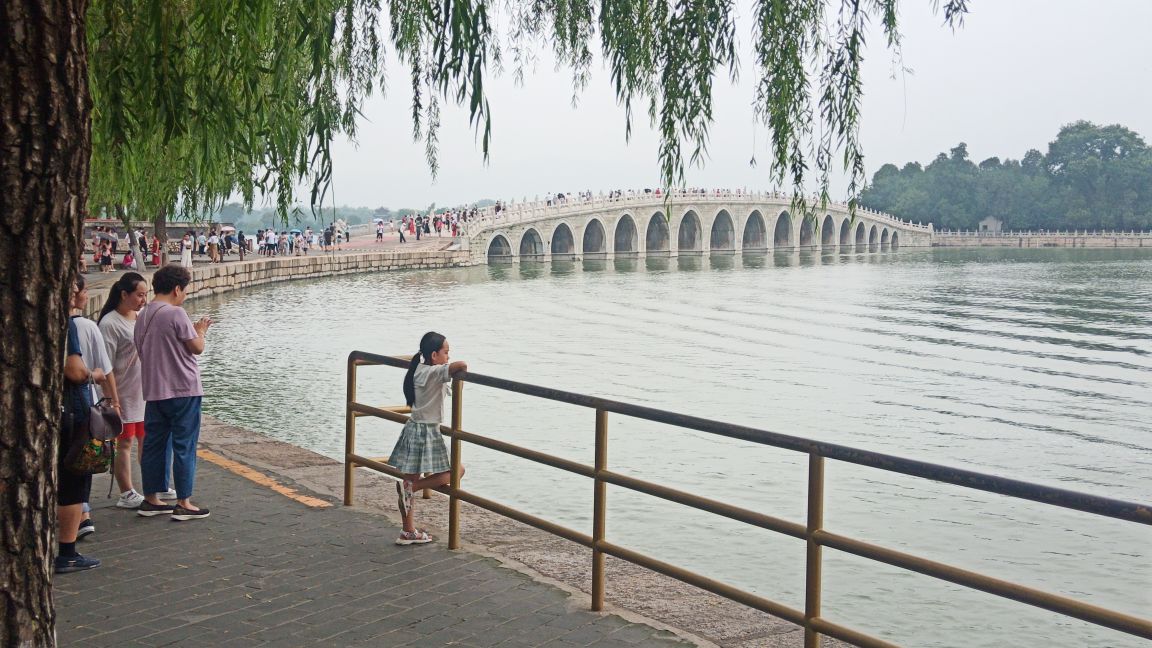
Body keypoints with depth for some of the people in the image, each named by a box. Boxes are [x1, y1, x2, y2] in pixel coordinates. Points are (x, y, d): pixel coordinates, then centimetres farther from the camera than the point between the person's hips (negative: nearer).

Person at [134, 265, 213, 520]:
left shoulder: (142, 316, 10)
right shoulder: (176, 314, -14)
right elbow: (197, 347, -12)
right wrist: (201, 331, 11)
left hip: (153, 391, 8)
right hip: (183, 390, -8)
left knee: (153, 444, 13)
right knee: (184, 446, -1)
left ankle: (150, 500, 19)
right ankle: (184, 503, 1)